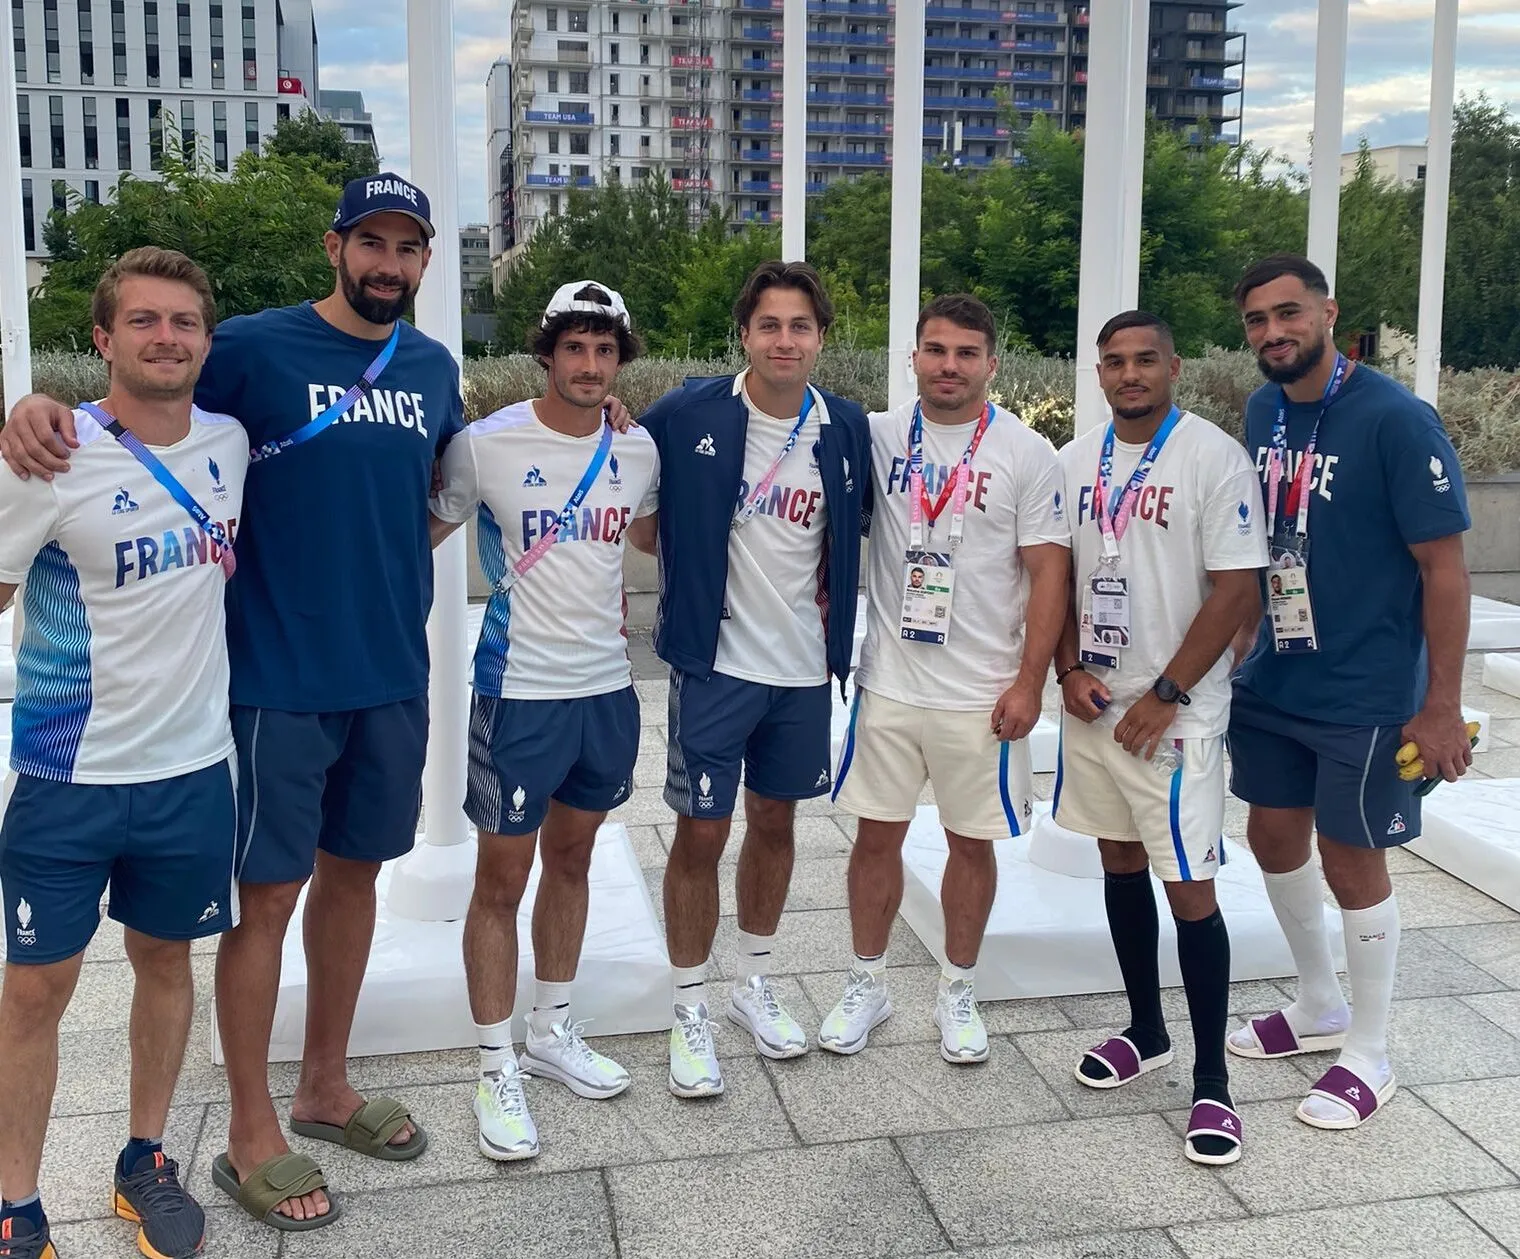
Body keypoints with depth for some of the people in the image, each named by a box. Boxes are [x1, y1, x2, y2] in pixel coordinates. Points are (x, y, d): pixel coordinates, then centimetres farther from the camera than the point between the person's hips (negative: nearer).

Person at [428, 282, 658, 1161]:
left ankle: (552, 1031, 34)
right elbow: (423, 534, -1)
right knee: (503, 876, 2)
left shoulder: (639, 452, 2)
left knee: (572, 858, 17)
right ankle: (498, 1069, 16)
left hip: (608, 689, 5)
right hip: (520, 691, -5)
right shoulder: (488, 445, -11)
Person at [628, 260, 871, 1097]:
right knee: (701, 834, 2)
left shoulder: (846, 429, -1)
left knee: (774, 822, 16)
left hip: (803, 666, 4)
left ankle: (753, 984, 34)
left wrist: (833, 612, 9)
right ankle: (690, 1013, 18)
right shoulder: (687, 415, -11)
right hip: (715, 662, -3)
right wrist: (687, 582, -4)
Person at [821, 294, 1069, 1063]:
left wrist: (1029, 682, -10)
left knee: (972, 841, 10)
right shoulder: (878, 436, 1)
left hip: (982, 693, -2)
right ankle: (866, 985, 27)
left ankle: (957, 992, 28)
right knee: (877, 833, 10)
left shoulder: (1026, 453, -5)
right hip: (888, 683, 2)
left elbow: (1047, 572, -6)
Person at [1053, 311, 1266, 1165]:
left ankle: (1212, 1080, 8)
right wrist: (1070, 671, -2)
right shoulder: (1077, 461, 7)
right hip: (1093, 703, 6)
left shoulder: (1214, 457, -11)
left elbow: (1238, 589, -14)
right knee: (1121, 862, 15)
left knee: (1189, 888, -5)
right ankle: (1147, 1032, 32)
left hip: (1176, 711, -6)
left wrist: (1166, 694, -16)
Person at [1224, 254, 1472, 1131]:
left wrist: (1442, 705, -16)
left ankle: (1370, 1055, 25)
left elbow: (1445, 567, -16)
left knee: (1352, 862, 4)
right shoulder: (1264, 412, 2)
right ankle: (1321, 1007, 39)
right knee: (1275, 838, 16)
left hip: (1364, 694, -7)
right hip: (1273, 683, 7)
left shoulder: (1396, 420, -18)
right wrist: (1239, 646, 12)